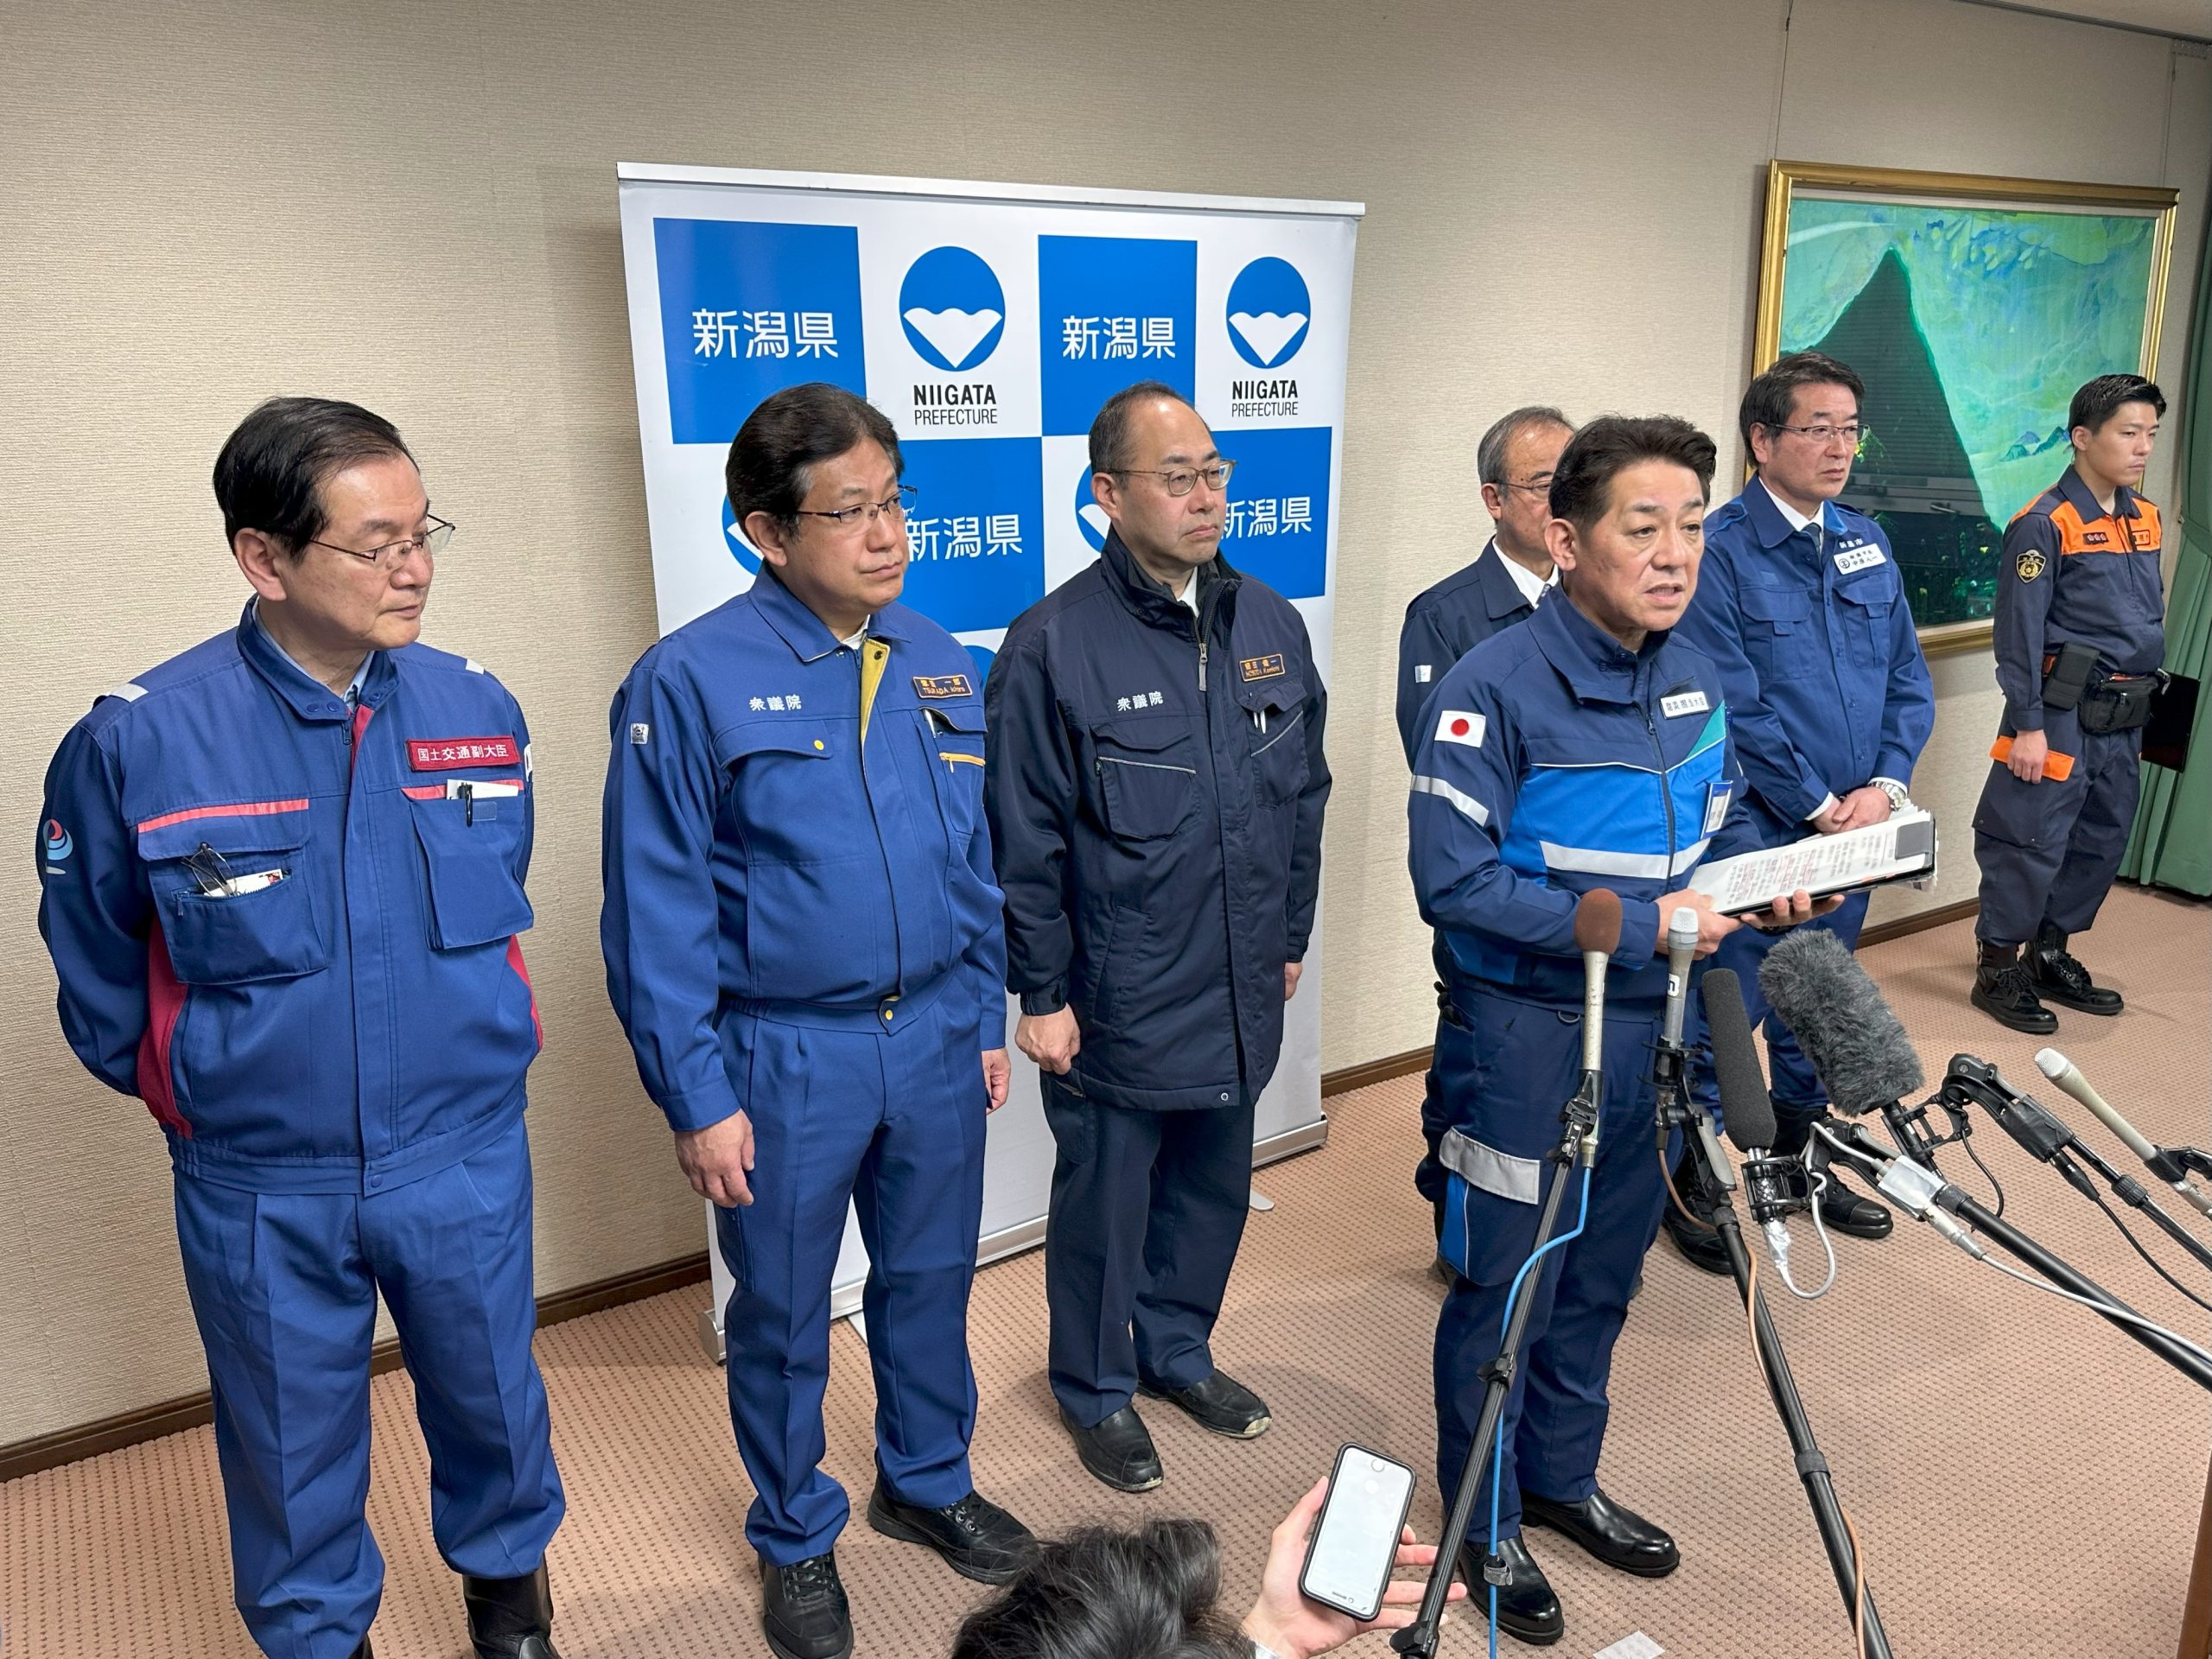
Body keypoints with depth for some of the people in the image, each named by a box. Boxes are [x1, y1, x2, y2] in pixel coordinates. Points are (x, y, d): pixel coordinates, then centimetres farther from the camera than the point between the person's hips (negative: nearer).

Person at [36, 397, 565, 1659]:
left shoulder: (480, 714, -9)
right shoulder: (138, 743, -16)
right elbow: (100, 987, -1)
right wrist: (203, 1094, 9)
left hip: (470, 1161, 2)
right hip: (261, 1187, -1)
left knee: (491, 1400, 22)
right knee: (295, 1448, 19)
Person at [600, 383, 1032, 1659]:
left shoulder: (944, 668, 1)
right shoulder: (693, 682, -15)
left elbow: (979, 866, 9)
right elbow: (658, 910, -13)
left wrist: (986, 1019, 10)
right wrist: (698, 1097, -12)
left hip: (938, 1040, 5)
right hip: (785, 1059, -4)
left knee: (931, 1281, 21)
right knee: (784, 1316, 15)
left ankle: (927, 1482, 48)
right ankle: (798, 1540, 41)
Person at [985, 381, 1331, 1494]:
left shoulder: (1270, 623, 2)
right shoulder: (1054, 645, -15)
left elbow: (1303, 796, 12)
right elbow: (1023, 841, -12)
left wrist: (1291, 937, 15)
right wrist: (1042, 995, -10)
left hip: (1239, 995, 6)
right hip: (1117, 1005, -5)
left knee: (1213, 1189, 21)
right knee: (1105, 1205, 13)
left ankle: (1176, 1348, 46)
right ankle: (1097, 1390, 37)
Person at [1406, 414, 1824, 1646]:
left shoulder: (1697, 679, 4)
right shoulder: (1495, 687, -18)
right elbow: (1456, 880, -22)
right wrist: (1634, 924, -23)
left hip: (1656, 1028, 7)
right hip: (1532, 1031, -7)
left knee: (1604, 1272, 21)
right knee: (1507, 1286, 8)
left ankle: (1563, 1477, 43)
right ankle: (1483, 1520, 30)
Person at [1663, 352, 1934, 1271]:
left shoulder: (1866, 541, 10)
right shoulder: (1718, 550, -12)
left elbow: (1909, 678, 10)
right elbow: (1734, 708, -16)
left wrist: (1885, 785, -4)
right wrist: (1819, 805, -13)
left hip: (1849, 833, 7)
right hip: (1750, 838, -7)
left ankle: (1797, 1158, 37)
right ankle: (1687, 1184, 18)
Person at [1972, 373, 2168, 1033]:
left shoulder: (2146, 519, 11)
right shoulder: (2046, 524, -12)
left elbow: (2152, 617, 19)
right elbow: (2019, 633, -14)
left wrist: (2145, 704, 17)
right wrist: (2026, 725, -16)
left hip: (2122, 719, 8)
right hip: (2064, 713, -8)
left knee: (2102, 841, 14)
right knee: (2034, 843, -3)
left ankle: (2051, 956, 28)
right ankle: (1997, 969, 10)